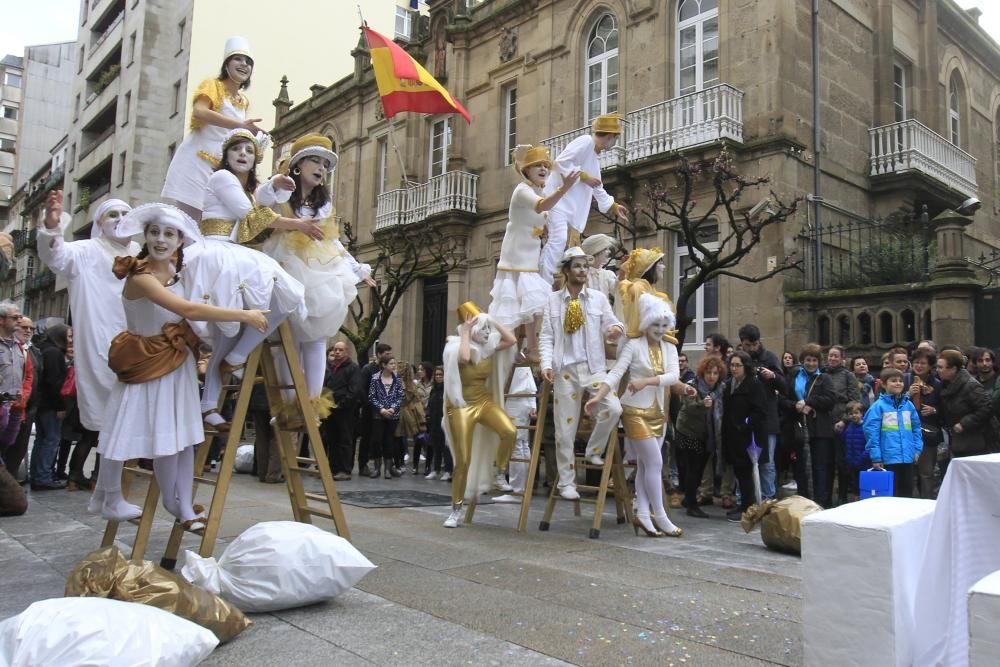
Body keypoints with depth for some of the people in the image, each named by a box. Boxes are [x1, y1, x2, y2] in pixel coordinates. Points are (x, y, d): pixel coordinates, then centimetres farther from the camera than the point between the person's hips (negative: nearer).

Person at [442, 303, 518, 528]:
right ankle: (456, 510, 14)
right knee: (463, 461, -3)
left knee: (510, 432, -26)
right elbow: (464, 358, -34)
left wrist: (494, 321, 1)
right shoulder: (455, 347, -12)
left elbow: (512, 340, 4)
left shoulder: (488, 346, 5)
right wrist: (465, 331, -23)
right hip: (461, 405, -4)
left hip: (485, 400, 4)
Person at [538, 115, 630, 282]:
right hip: (558, 199, -10)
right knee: (559, 239, -23)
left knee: (572, 246, 3)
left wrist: (614, 207, 40)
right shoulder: (586, 141, -7)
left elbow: (598, 190, 33)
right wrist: (584, 176, -14)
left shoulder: (595, 156, 22)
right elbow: (561, 162, -18)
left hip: (573, 207, 10)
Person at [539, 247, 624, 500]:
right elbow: (546, 337, 2)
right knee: (565, 427, 2)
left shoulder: (599, 298, 6)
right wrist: (546, 364, -12)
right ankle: (566, 482, 15)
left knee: (614, 408, -22)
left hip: (593, 367, 1)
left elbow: (609, 328, 7)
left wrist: (615, 330, -18)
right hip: (564, 369, -1)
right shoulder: (553, 300, 5)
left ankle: (594, 451, 5)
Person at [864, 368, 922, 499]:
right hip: (889, 458, -5)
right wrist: (876, 457, -13)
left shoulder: (908, 405, 7)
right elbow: (871, 432, -11)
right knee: (890, 493, 4)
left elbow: (916, 428, 13)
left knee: (907, 491, 15)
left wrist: (917, 449, 4)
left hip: (908, 457, 5)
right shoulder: (879, 406, -9)